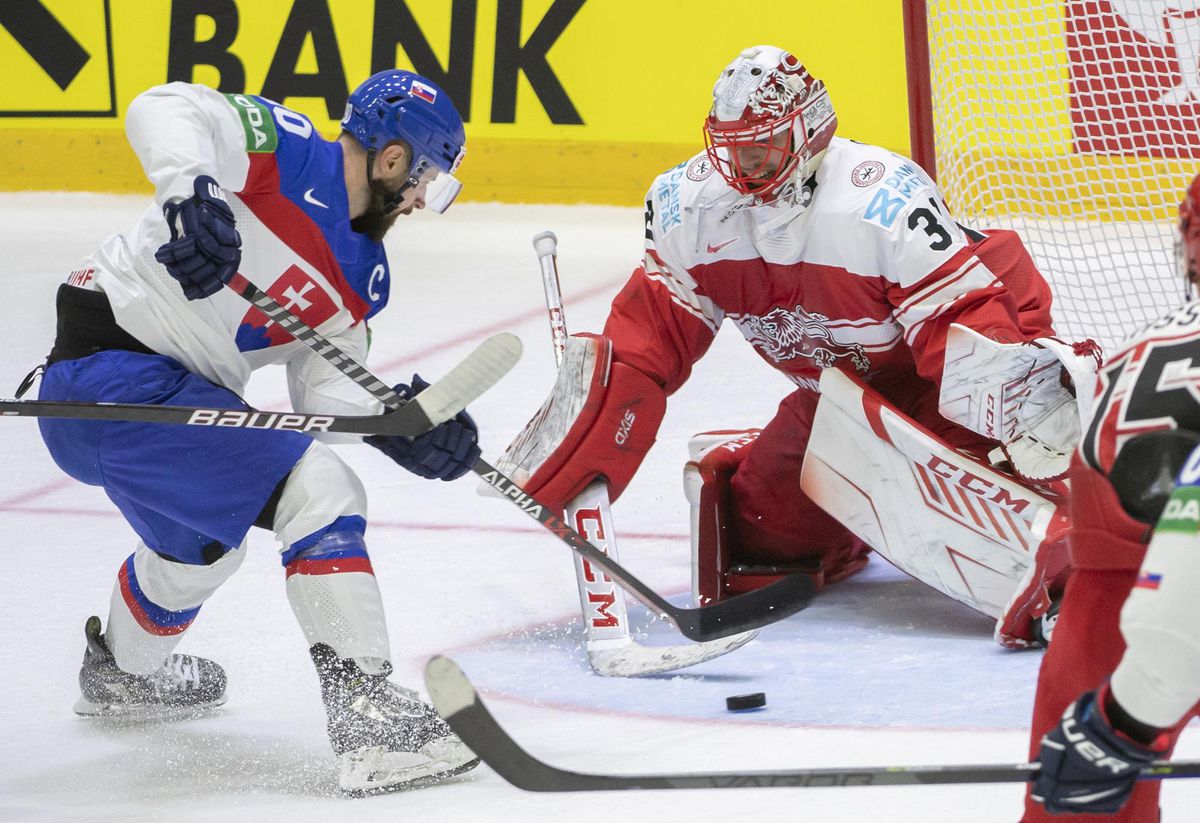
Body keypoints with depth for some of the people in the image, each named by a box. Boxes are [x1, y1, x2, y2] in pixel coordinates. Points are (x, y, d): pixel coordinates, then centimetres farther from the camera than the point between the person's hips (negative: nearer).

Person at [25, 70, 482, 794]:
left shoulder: (363, 277, 11)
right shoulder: (287, 152, -13)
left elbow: (326, 390, 4)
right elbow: (167, 109, -26)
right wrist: (190, 190, -45)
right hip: (114, 369, -11)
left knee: (201, 546, 35)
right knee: (318, 491, -17)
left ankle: (121, 673, 63)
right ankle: (366, 709, -20)